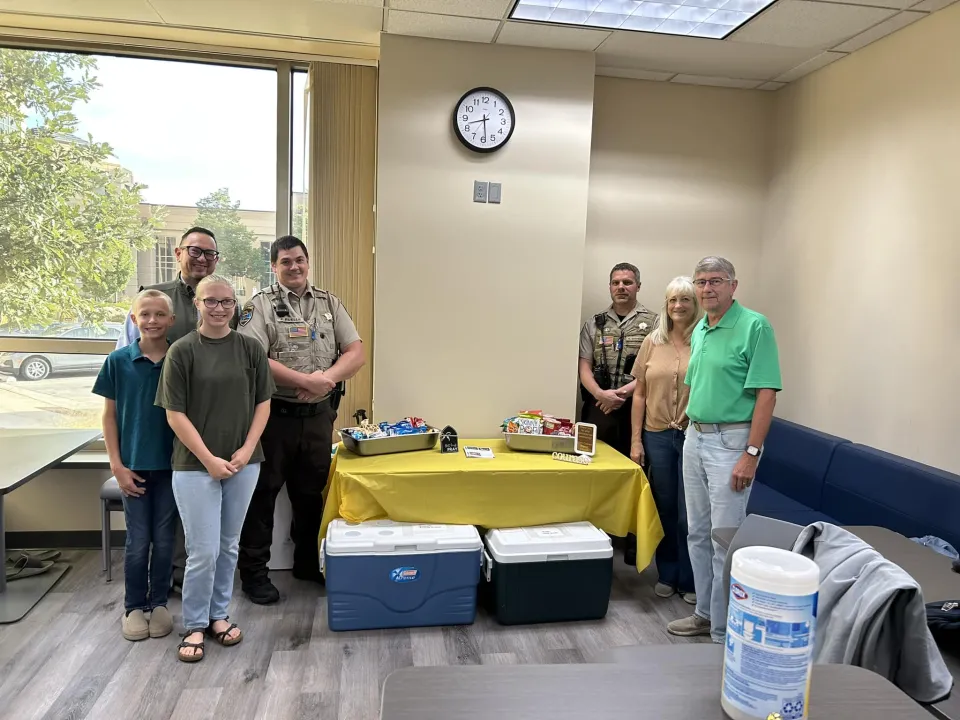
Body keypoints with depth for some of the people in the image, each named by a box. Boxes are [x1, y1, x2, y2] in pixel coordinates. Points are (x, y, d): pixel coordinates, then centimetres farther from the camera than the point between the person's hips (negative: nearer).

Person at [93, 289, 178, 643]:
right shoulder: (118, 361, -4)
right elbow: (110, 416, 0)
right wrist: (117, 465, -5)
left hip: (171, 464, 0)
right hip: (135, 465, 0)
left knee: (164, 540, 11)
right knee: (137, 541, 8)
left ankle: (158, 603, 27)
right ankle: (133, 607, 26)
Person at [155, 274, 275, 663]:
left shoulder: (250, 349, 2)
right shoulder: (181, 351, -5)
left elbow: (263, 403, 5)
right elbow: (175, 413, -6)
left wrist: (246, 450, -6)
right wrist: (209, 459, -11)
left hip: (243, 463, 3)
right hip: (195, 465, -3)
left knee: (229, 546, 14)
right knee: (203, 551, 0)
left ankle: (218, 615, 31)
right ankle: (194, 625, 20)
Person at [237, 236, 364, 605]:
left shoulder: (329, 303, 9)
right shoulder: (261, 305, -4)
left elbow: (355, 352, 3)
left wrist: (327, 378, -15)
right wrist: (305, 380, -20)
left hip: (319, 414, 4)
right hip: (274, 414, -4)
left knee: (312, 491, 15)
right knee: (262, 492, 6)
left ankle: (308, 562, 32)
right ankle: (253, 571, 20)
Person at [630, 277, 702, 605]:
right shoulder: (652, 342, 4)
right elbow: (640, 393, 6)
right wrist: (636, 439, 3)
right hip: (657, 435, 3)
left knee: (689, 513, 5)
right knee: (664, 508, 14)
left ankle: (691, 580, 23)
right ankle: (667, 574, 30)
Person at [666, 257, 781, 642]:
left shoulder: (754, 327, -12)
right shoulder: (699, 331, 11)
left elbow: (766, 393, -17)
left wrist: (751, 454, -20)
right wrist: (690, 429, 14)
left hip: (730, 442, -8)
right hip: (695, 438, 8)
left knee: (725, 541, -1)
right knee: (697, 534, 16)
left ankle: (725, 634, 12)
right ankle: (705, 613, 31)